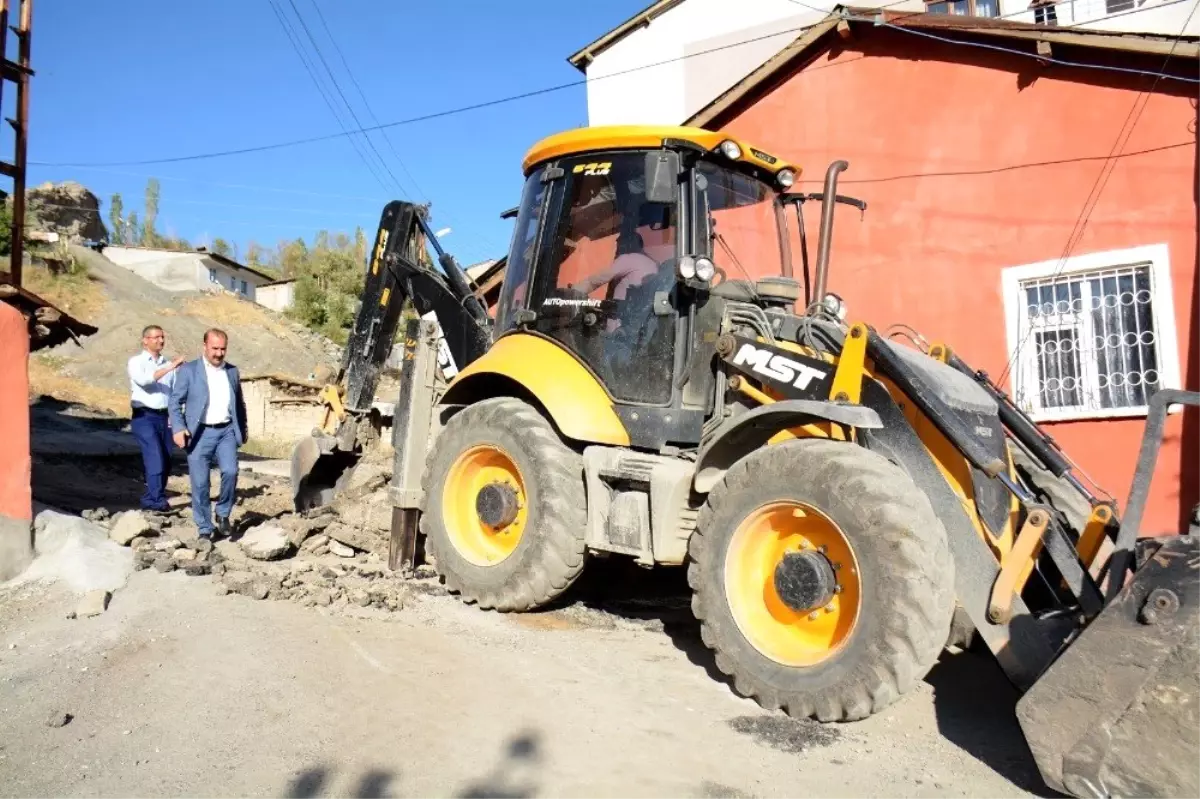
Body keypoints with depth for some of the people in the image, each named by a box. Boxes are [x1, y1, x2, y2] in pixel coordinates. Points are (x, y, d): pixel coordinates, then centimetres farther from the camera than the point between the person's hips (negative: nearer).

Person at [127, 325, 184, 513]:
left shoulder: (168, 364, 15)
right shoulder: (136, 362, 2)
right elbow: (143, 380, -19)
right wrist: (170, 367, -24)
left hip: (164, 417, 5)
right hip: (144, 417, -5)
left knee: (165, 462, 5)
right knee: (155, 459, -17)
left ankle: (150, 501, 17)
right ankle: (158, 502, -15)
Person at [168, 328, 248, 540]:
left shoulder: (233, 371, 12)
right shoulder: (189, 370, 1)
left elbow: (239, 403, 20)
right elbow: (175, 401, -1)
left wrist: (243, 430, 18)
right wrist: (179, 428, -13)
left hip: (226, 431, 2)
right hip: (200, 433, -2)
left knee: (230, 471, -17)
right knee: (199, 482, 0)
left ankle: (223, 514, 7)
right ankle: (205, 529, 12)